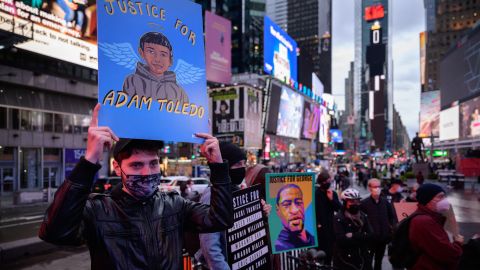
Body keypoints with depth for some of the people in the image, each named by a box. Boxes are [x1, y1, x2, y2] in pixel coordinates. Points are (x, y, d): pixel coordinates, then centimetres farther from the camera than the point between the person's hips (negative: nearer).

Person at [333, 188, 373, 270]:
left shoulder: (363, 216, 8)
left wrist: (353, 236, -14)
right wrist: (361, 237, -14)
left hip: (362, 260, 6)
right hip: (345, 261, -5)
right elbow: (342, 240, -21)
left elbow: (370, 235, -2)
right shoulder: (339, 218, -11)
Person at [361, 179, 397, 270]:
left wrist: (392, 227, 0)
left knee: (379, 261, 20)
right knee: (368, 262, 2)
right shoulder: (364, 203, -12)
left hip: (383, 237, 4)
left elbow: (392, 216, 12)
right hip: (370, 238, -4)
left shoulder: (385, 202, 1)